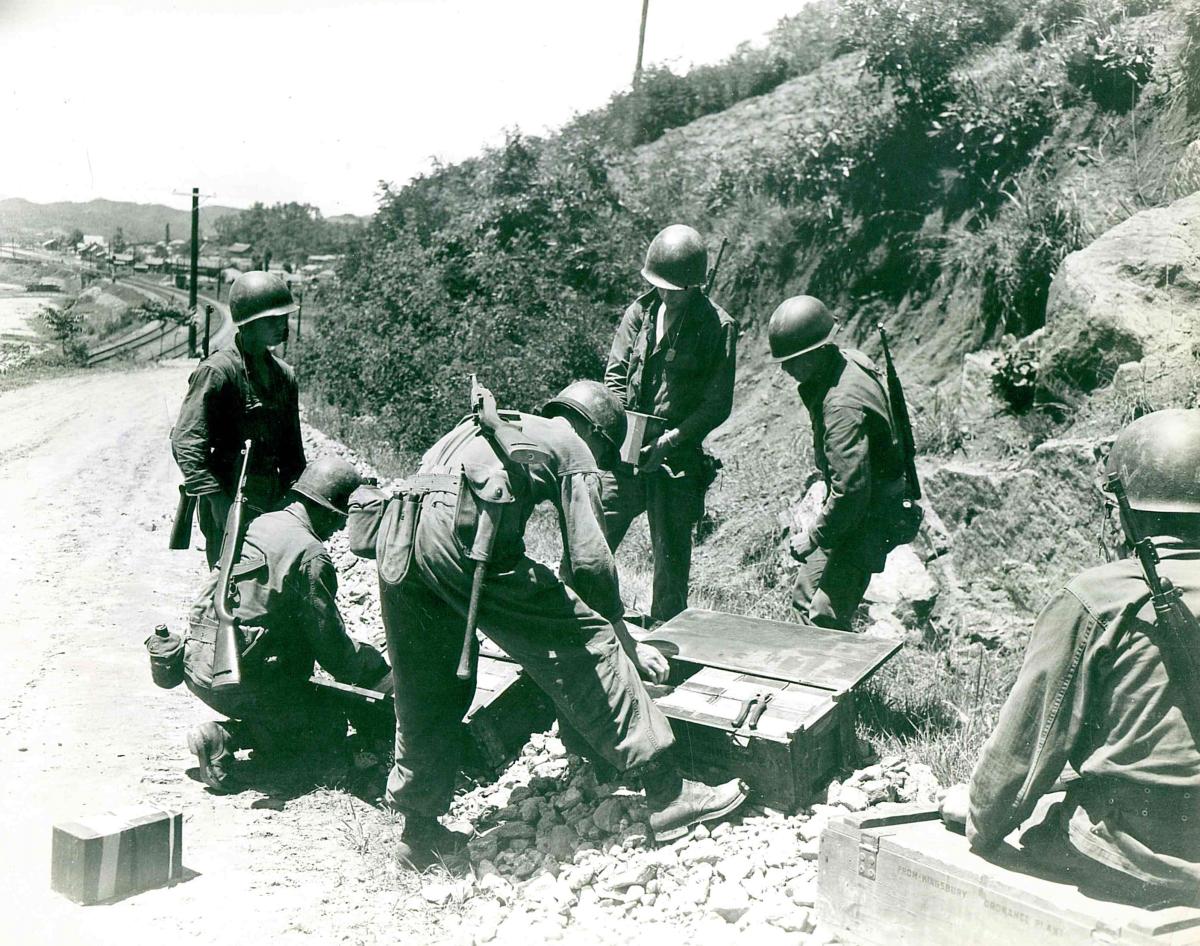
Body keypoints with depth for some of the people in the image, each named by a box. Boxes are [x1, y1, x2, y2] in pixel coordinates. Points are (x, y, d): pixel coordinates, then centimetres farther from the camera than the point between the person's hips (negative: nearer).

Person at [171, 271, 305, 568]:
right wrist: (220, 502, -22)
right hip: (229, 501, -7)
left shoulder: (283, 374, 11)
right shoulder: (218, 371, -11)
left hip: (271, 504, 7)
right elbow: (186, 442, -16)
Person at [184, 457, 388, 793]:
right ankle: (225, 738, -9)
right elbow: (333, 648, -10)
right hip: (235, 675, -9)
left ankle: (223, 733, 6)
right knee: (330, 726, 5)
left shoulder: (260, 523, 11)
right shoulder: (310, 555, -15)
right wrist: (379, 669, 9)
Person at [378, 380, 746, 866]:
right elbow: (588, 560, 5)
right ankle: (666, 794, 5)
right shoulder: (572, 447, 16)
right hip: (463, 533, -7)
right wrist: (622, 636, 20)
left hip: (396, 539, 8)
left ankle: (420, 827, 30)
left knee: (424, 692, 19)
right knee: (585, 643, 2)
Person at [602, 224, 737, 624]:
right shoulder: (640, 312, 5)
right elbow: (615, 375, 9)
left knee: (671, 558, 8)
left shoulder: (718, 327, -7)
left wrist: (670, 440, -16)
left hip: (677, 460, -3)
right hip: (623, 454, 3)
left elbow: (718, 404, -7)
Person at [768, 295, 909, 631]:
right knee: (805, 596, 16)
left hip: (865, 517, -10)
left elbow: (850, 490, -32)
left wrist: (814, 538, -20)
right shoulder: (850, 360, 1)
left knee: (825, 617, -12)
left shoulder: (842, 405, -31)